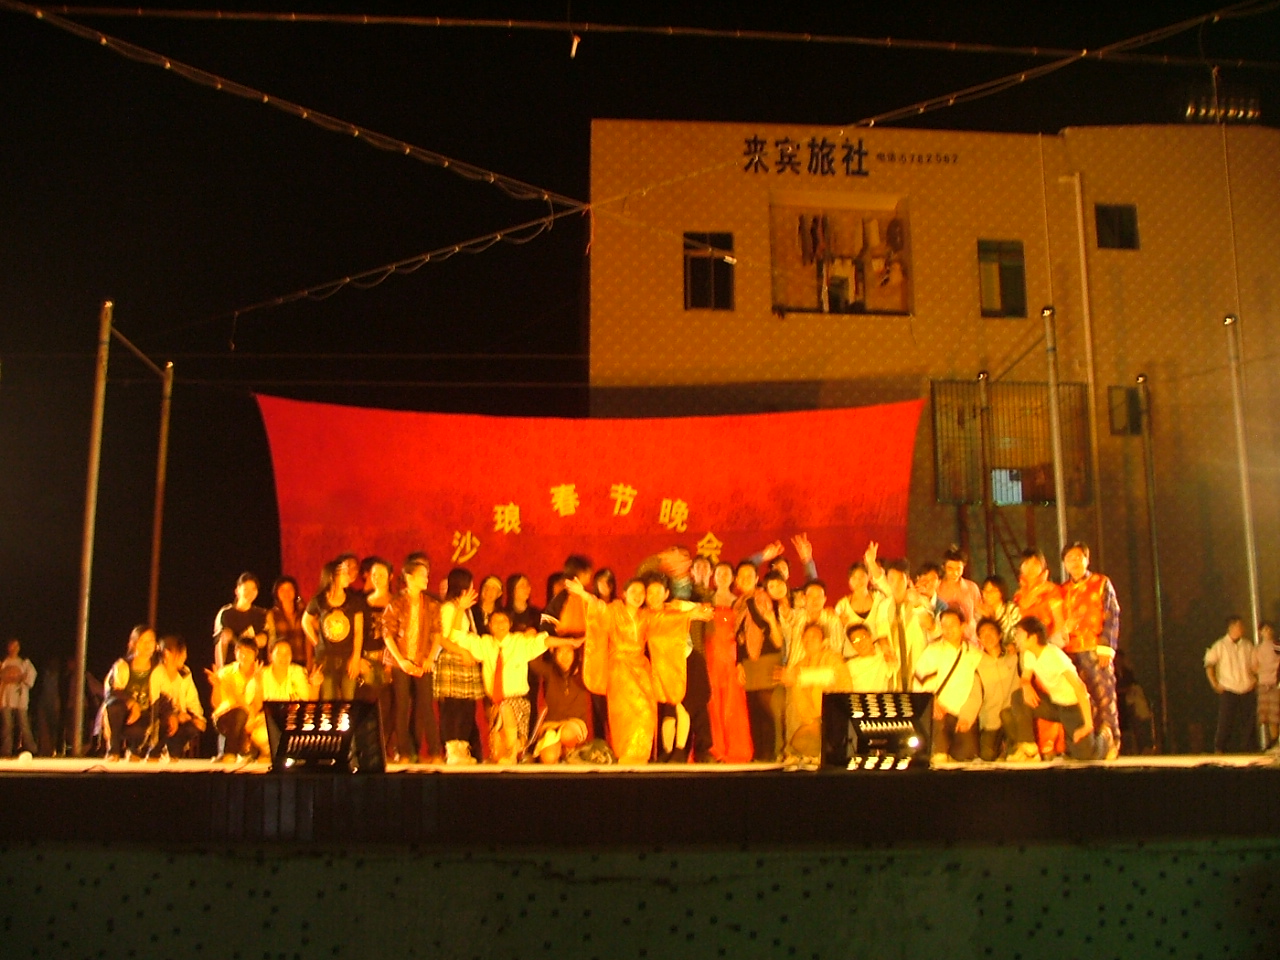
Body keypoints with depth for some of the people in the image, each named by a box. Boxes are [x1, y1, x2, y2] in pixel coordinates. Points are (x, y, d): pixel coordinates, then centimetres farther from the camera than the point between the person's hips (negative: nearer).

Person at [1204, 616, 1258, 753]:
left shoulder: (1248, 645, 8)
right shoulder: (1220, 645, -2)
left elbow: (1255, 664, 16)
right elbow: (1209, 664, -1)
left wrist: (1255, 680, 3)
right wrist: (1215, 684, -5)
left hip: (1247, 690, 4)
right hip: (1228, 690, -4)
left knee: (1247, 722, 3)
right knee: (1225, 721, -6)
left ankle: (1243, 750, 14)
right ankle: (1219, 749, 5)